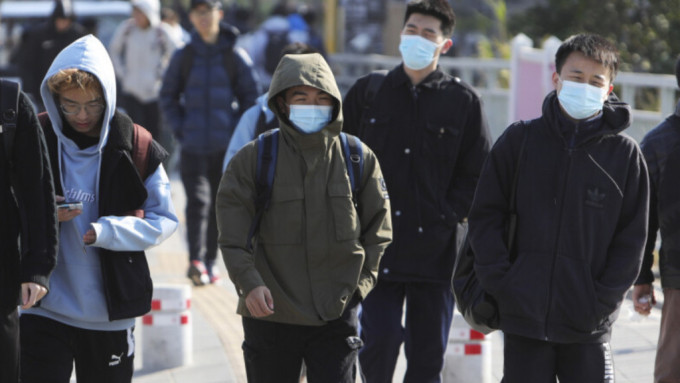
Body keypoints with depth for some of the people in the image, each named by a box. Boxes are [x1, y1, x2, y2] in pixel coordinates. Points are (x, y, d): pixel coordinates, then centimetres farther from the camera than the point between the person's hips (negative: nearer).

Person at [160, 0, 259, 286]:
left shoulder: (235, 56, 2)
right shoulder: (183, 56, 4)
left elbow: (250, 97, 7)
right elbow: (168, 96, 10)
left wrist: (237, 130, -2)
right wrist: (179, 130, 0)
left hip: (226, 146, 1)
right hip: (193, 145, -1)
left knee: (219, 204, 7)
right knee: (197, 201, -13)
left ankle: (210, 261, 17)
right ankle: (196, 260, -21)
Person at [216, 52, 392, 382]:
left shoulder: (360, 159, 2)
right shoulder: (252, 160, -4)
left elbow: (377, 231, 9)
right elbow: (233, 235, -8)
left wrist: (359, 283, -1)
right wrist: (248, 282, -22)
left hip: (337, 315, 1)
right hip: (269, 315, 0)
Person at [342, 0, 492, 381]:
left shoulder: (464, 100, 3)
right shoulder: (368, 91, 7)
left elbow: (478, 175, 4)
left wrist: (447, 218, -7)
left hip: (434, 251, 0)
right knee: (379, 341, -9)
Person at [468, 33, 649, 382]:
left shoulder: (625, 154, 3)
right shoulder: (519, 140, 4)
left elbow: (632, 237, 4)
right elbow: (485, 215, 5)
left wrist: (603, 299, -6)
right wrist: (498, 281, -6)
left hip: (588, 326, 0)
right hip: (524, 315, 0)